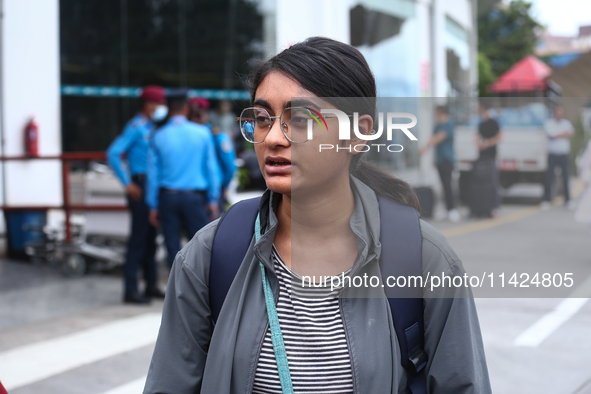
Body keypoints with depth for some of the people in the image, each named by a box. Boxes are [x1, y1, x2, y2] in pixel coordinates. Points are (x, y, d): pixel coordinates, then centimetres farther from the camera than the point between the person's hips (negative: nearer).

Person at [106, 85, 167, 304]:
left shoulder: (150, 127, 15)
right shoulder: (136, 127, -12)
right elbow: (113, 154, -20)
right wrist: (128, 184, -19)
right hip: (141, 186, -9)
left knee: (150, 238, 13)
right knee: (138, 238, -7)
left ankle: (151, 286, 22)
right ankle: (130, 291, -4)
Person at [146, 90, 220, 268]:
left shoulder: (159, 136, 0)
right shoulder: (202, 133, -1)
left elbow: (153, 173, 1)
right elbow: (210, 167, 0)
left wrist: (153, 206, 7)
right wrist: (213, 200, 6)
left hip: (168, 197, 1)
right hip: (194, 198, -1)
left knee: (172, 245, 6)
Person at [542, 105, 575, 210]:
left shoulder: (567, 123, 10)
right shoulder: (549, 123, -1)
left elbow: (571, 133, -6)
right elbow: (551, 135, -16)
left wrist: (558, 135, -15)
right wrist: (565, 134, -8)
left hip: (564, 154, 3)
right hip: (552, 154, -3)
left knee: (566, 178, 2)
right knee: (549, 178, -4)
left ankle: (567, 200, 10)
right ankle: (546, 201, 3)